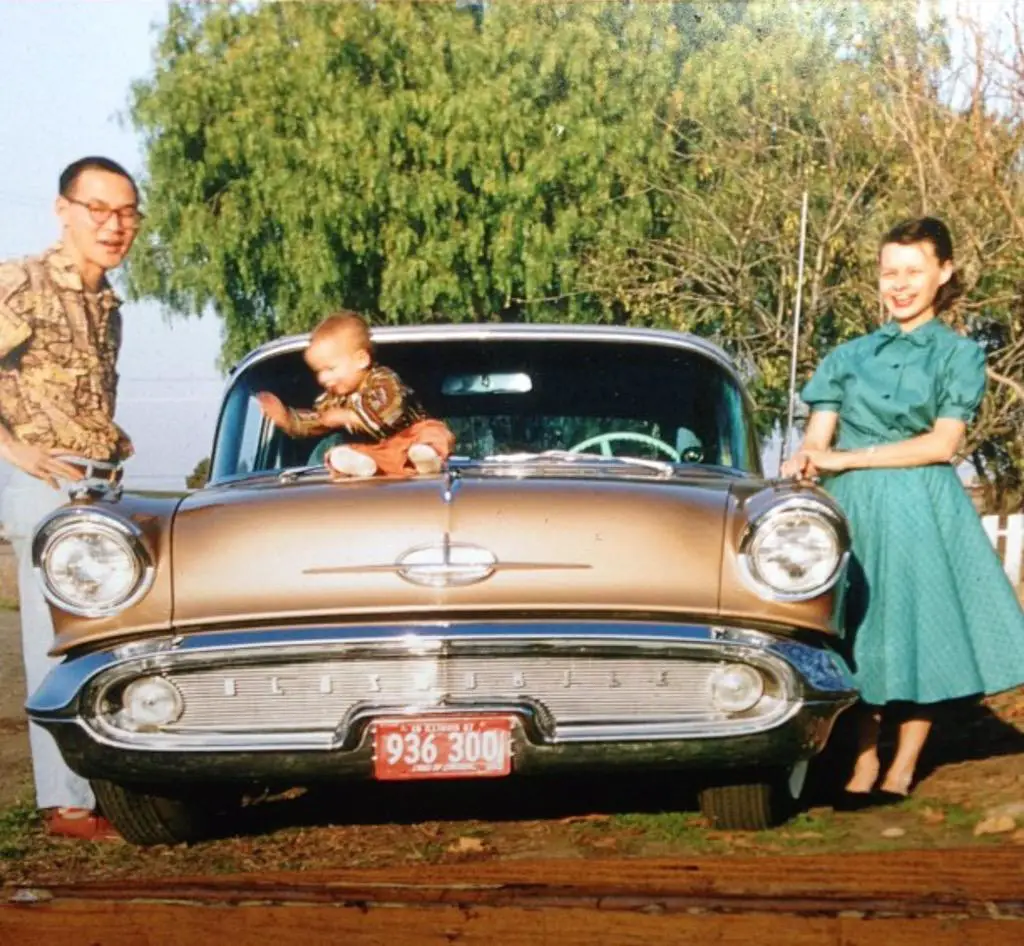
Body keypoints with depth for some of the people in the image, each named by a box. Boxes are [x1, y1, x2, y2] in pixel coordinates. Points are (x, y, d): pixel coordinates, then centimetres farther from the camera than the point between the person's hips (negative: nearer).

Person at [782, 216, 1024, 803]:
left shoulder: (959, 355, 5)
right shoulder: (852, 356, 13)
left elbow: (942, 443, -6)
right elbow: (817, 440, 7)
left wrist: (848, 458, -10)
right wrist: (805, 461, -18)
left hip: (923, 508, -2)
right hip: (854, 510, 2)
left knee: (923, 633, -2)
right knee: (860, 637, 1)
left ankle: (902, 771, 6)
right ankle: (863, 765, 7)